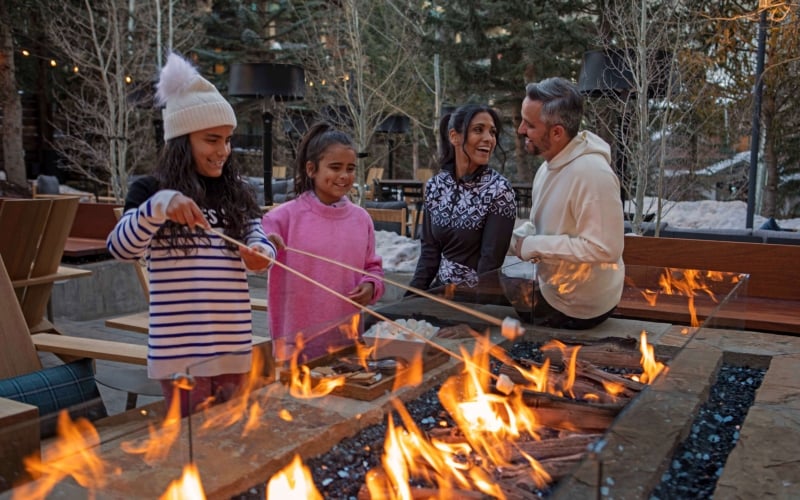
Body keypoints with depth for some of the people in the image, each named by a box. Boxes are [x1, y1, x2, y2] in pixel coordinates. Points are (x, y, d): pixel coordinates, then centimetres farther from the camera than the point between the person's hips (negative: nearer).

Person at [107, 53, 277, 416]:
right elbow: (120, 248, -14)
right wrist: (159, 206, -32)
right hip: (182, 349, -4)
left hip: (234, 345, 4)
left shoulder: (238, 194, 10)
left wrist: (260, 254, -18)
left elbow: (258, 240, 6)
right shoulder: (150, 191, -2)